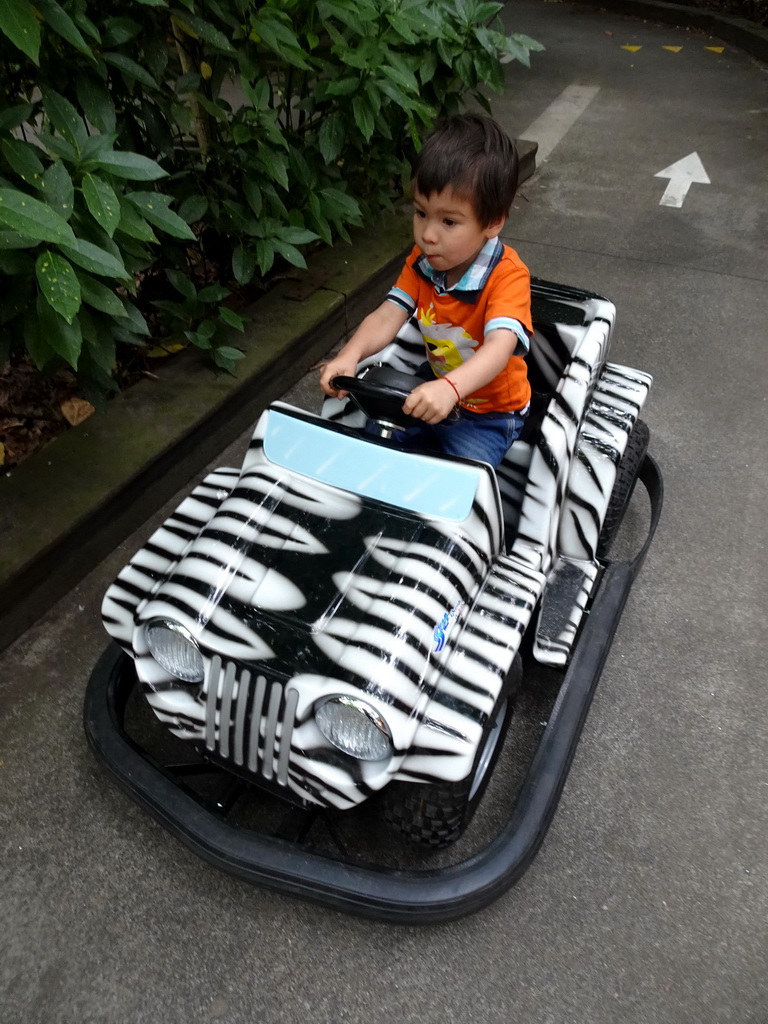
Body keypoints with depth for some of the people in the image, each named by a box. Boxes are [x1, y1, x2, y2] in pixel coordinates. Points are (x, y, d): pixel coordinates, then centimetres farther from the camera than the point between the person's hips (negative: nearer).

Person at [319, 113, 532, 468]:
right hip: (435, 386, 6)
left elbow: (500, 346, -42)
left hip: (490, 413, -6)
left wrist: (450, 388, -62)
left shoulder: (507, 276, -26)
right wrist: (350, 356, -36)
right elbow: (388, 317, -15)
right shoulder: (423, 260, -7)